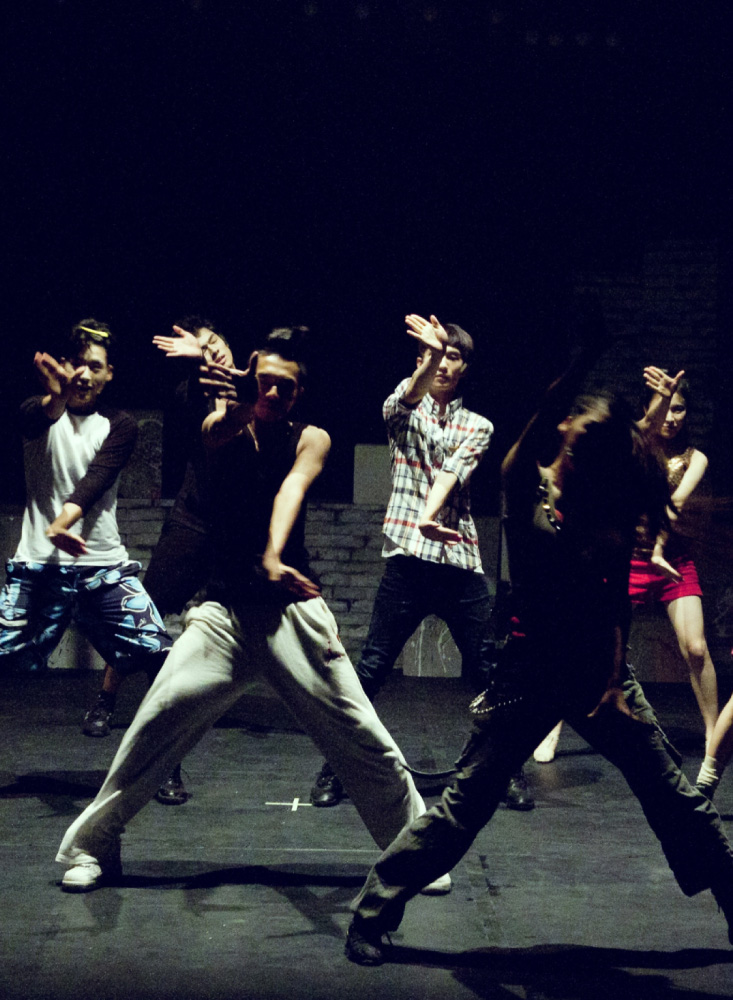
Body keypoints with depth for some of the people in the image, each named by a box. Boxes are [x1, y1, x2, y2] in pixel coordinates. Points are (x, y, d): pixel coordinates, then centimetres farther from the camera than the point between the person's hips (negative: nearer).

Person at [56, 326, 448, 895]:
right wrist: (240, 405, -47)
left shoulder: (312, 439, 3)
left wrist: (273, 558, -36)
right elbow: (218, 434, -22)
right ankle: (92, 844, 7)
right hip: (226, 609, 0)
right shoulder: (223, 428, 4)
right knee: (158, 723, -9)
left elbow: (291, 491, -17)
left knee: (361, 735, -1)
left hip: (293, 607, 0)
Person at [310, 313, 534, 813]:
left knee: (488, 672, 2)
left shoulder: (478, 426, 14)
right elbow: (406, 398, -14)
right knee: (372, 669, -3)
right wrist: (428, 359, -35)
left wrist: (429, 514, -25)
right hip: (409, 559, -2)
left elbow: (452, 472, -6)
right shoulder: (404, 409, 12)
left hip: (462, 563, 2)